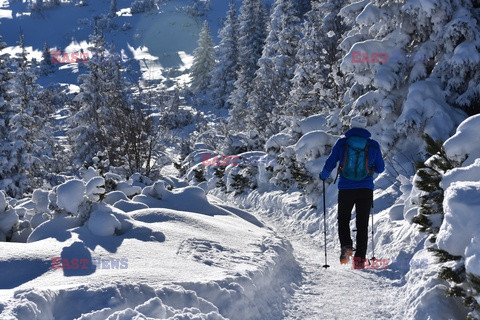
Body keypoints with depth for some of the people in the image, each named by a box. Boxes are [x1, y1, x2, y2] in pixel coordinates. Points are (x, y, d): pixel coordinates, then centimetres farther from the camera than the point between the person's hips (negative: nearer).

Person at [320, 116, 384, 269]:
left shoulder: (342, 143, -3)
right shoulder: (373, 145, 0)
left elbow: (330, 164, -2)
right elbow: (380, 168, 8)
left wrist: (324, 176, 18)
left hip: (346, 189, -1)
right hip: (366, 190, 1)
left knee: (343, 219, 18)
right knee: (362, 223, 9)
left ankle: (346, 246, -7)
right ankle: (359, 258, 4)